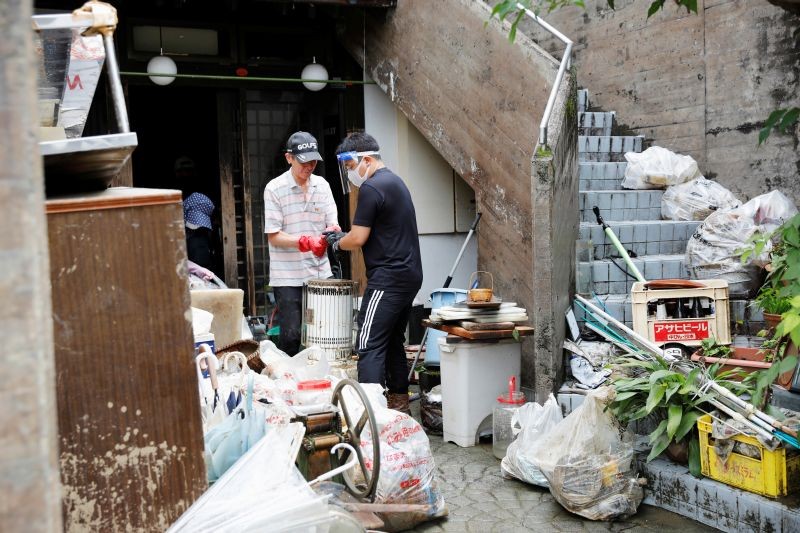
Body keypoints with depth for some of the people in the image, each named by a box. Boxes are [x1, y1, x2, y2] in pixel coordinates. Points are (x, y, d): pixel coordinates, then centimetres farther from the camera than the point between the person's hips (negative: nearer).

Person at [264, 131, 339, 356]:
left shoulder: (322, 185, 8)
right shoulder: (275, 189, -7)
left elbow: (333, 224, 6)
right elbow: (273, 236, -9)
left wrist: (333, 231, -19)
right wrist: (305, 241, -25)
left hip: (320, 272, 5)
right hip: (287, 276, -4)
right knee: (291, 336, -3)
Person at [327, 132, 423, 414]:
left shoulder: (371, 188, -14)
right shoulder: (396, 181, 17)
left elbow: (358, 239, -14)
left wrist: (336, 242, 6)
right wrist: (343, 236, 16)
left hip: (387, 279, -10)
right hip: (410, 275, 10)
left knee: (369, 346, -9)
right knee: (394, 342, 16)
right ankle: (399, 405, 23)